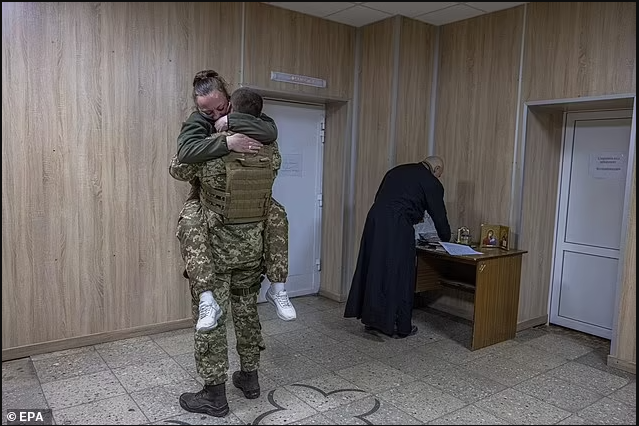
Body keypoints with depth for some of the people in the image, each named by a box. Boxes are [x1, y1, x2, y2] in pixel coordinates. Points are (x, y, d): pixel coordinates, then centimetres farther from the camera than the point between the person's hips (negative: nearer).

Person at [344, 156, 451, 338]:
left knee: (374, 271, 14)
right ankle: (401, 327, 15)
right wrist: (446, 239, 29)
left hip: (374, 220, 6)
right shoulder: (431, 183, 7)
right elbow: (439, 215, 11)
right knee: (399, 275, 5)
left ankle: (371, 319, 25)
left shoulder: (397, 171, 23)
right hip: (398, 229, -6)